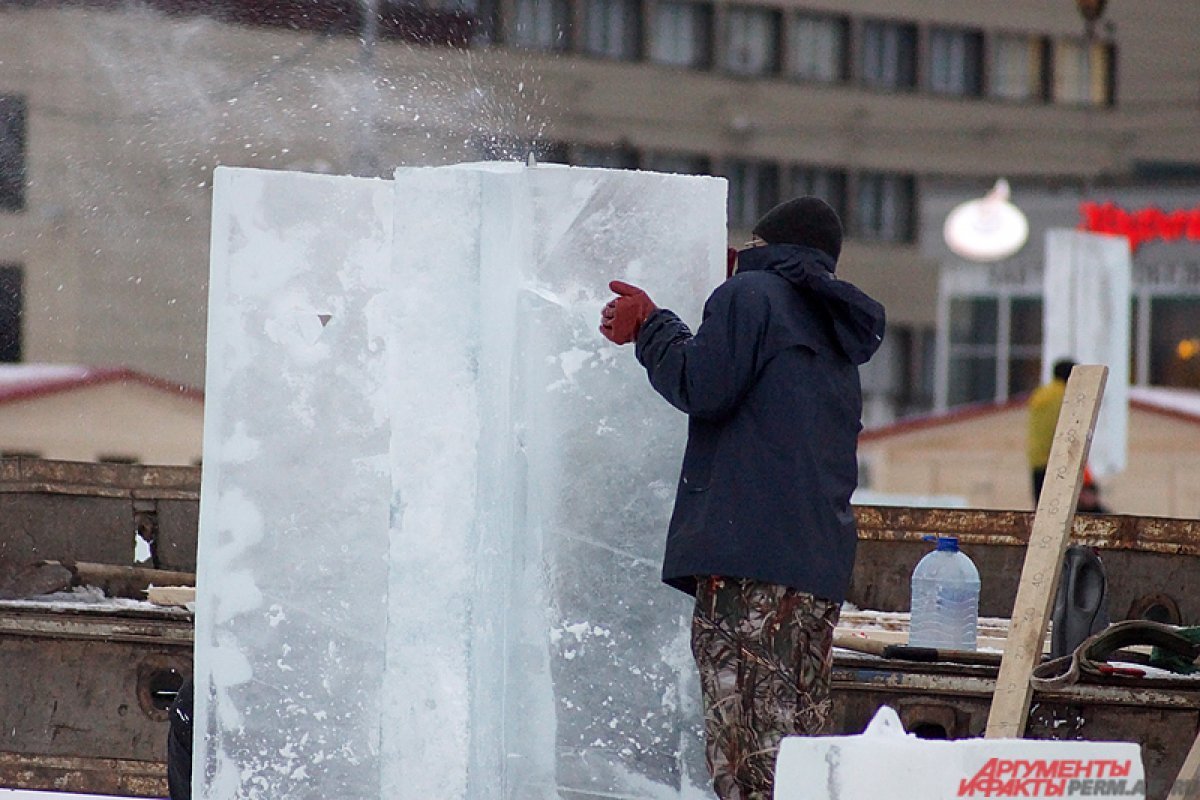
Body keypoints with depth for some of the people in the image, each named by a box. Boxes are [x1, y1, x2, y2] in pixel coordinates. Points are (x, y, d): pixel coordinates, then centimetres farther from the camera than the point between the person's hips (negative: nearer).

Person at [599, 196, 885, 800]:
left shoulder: (751, 293, 1)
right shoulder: (837, 342, 26)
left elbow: (701, 388, -10)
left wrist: (650, 327, 7)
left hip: (748, 552, -8)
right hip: (823, 563, 8)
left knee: (746, 746, -13)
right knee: (802, 734, 8)